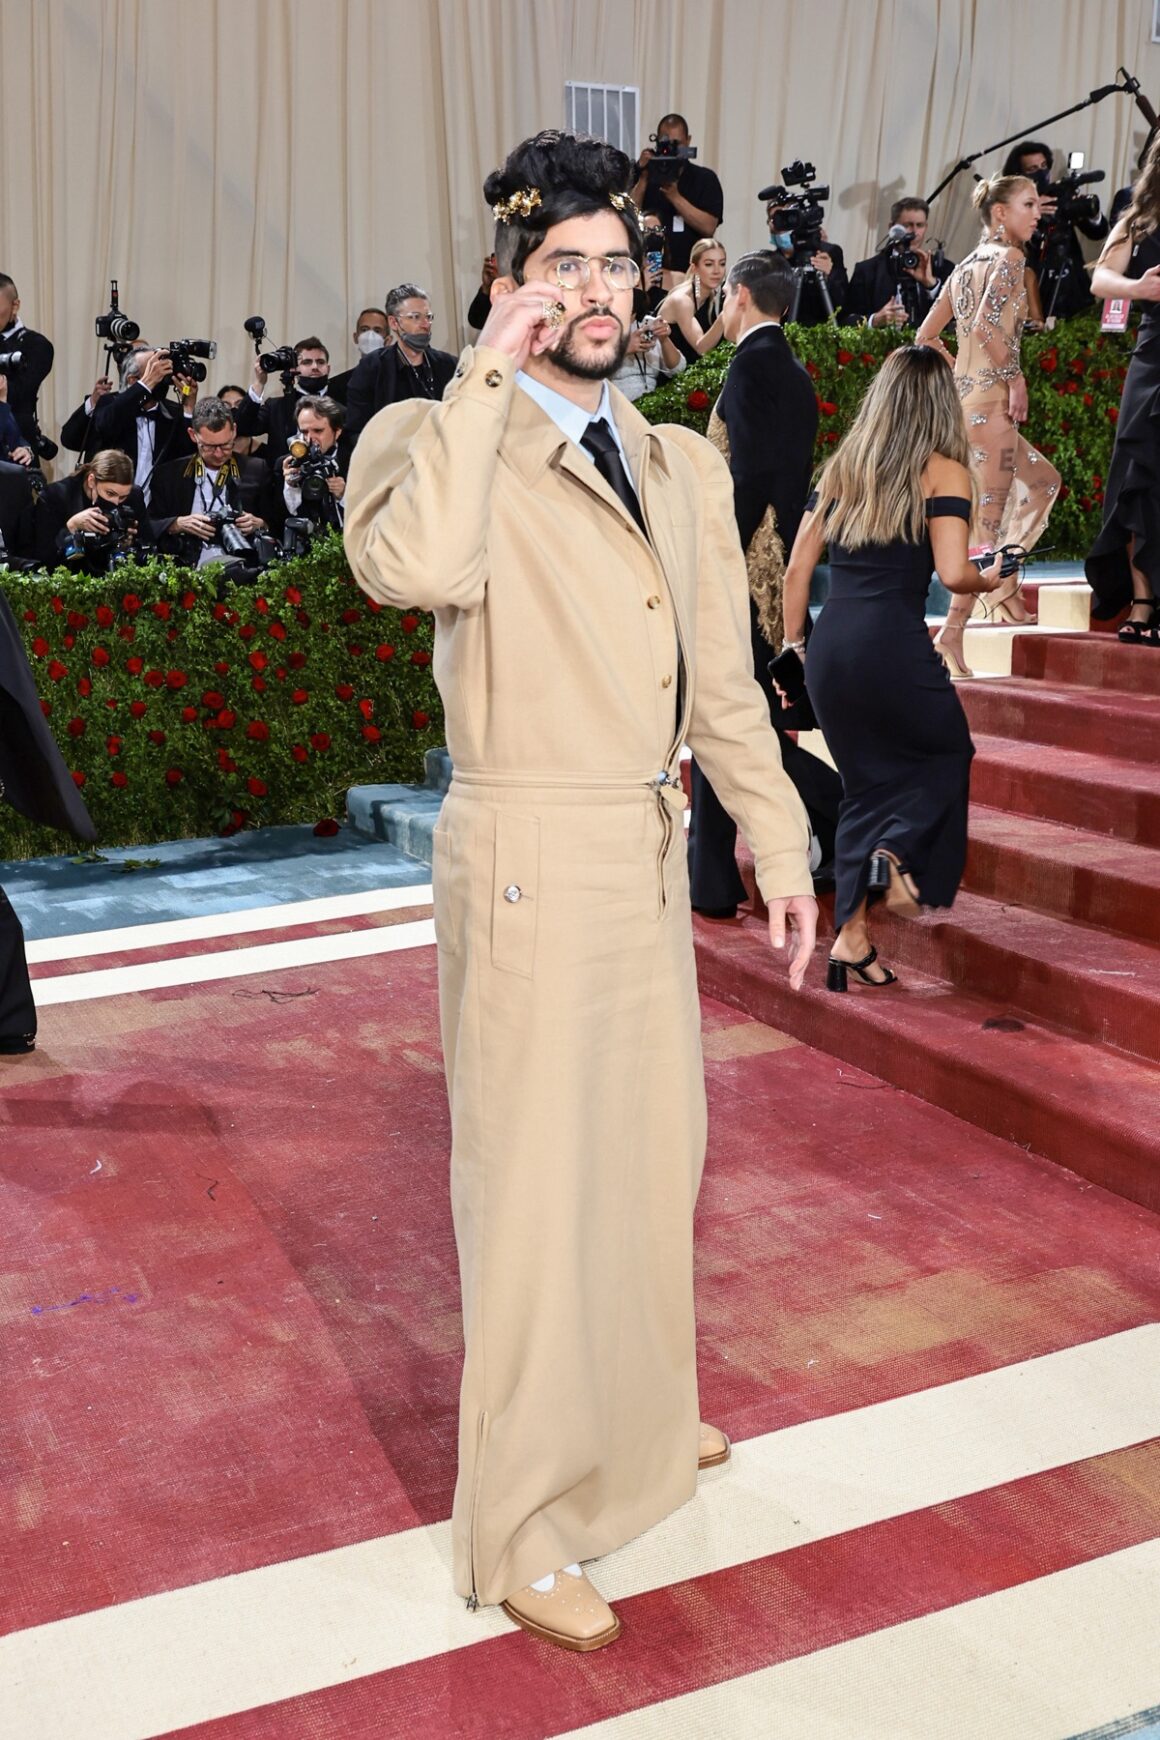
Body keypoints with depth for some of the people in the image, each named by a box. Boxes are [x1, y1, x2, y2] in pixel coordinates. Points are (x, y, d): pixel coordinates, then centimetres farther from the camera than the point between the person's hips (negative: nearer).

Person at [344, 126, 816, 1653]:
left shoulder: (687, 467, 12)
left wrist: (779, 844, 12)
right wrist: (488, 378, -21)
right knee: (533, 1184, 1)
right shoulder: (436, 437, -7)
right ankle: (520, 1528, 19)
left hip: (652, 862, 7)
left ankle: (640, 1421, 43)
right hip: (530, 862, -7)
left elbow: (725, 681, 14)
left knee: (652, 1154, 19)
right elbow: (417, 568, -31)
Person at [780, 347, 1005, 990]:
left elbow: (797, 567, 12)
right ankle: (896, 852, -3)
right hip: (893, 646, -5)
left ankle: (850, 938, 12)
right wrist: (989, 579, 9)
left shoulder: (839, 468, 13)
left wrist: (794, 645, 20)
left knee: (865, 784, 16)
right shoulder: (943, 472, -2)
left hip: (829, 647, 5)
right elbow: (953, 573, -12)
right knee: (948, 754, 21)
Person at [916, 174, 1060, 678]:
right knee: (988, 517, -7)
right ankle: (952, 632, -8)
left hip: (963, 393, 9)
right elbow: (986, 325, -23)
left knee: (1041, 480, 23)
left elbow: (926, 335, 19)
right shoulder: (1008, 257, -8)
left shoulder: (966, 265, 17)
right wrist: (1016, 379, -15)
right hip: (989, 398, -9)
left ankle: (1004, 589, 20)